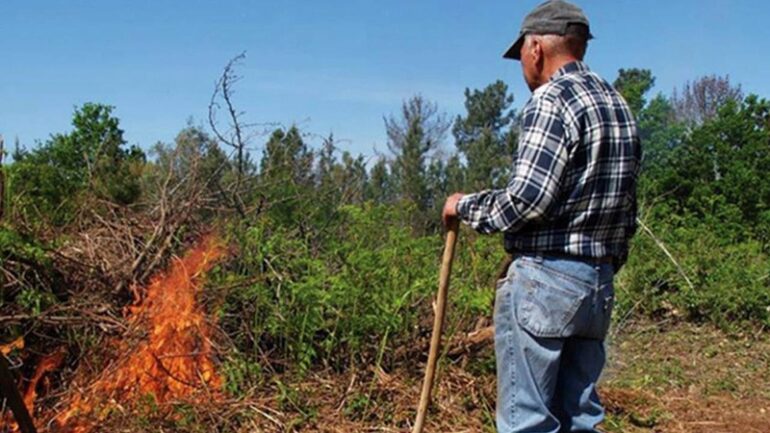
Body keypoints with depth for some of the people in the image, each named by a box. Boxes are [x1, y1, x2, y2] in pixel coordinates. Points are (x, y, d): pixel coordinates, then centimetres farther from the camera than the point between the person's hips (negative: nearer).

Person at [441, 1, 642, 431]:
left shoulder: (552, 100, -11)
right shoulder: (619, 105, 16)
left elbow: (527, 200, -19)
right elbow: (627, 212, 16)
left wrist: (465, 206, -3)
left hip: (544, 280, -9)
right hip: (599, 286, 9)